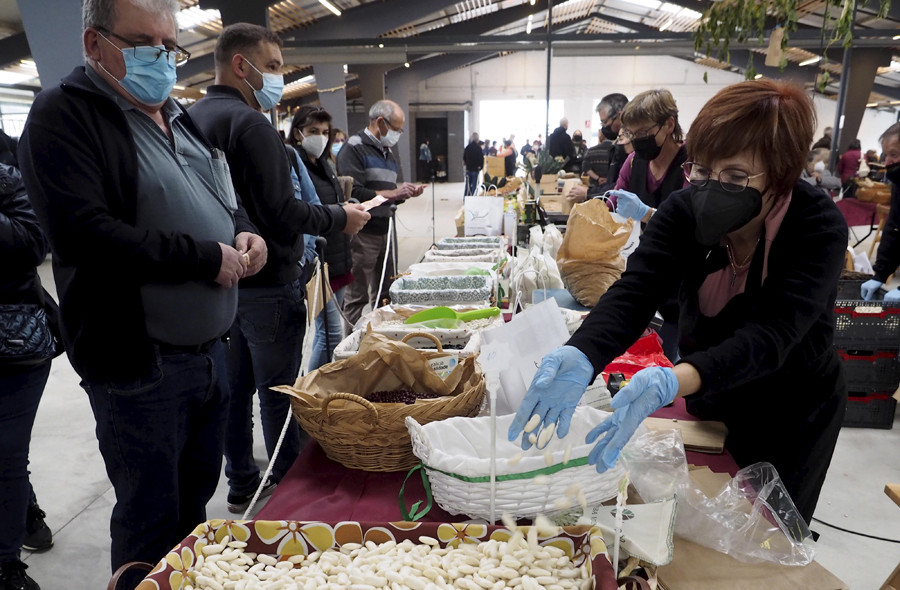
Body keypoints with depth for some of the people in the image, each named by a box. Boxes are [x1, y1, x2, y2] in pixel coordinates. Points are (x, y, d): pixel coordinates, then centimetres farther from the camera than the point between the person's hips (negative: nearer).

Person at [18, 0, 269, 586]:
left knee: (195, 500, 22)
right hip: (139, 362, -7)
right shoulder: (64, 116, -10)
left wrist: (245, 231, 0)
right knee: (152, 521, 9)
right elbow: (84, 232, -23)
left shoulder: (180, 119, 15)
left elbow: (226, 197, 23)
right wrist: (207, 258, -20)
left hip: (210, 349, 8)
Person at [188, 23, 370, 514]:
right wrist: (339, 218, -10)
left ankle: (241, 482, 30)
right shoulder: (249, 124, -18)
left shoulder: (190, 118, 11)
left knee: (236, 385, 16)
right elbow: (281, 213, -23)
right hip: (266, 283, -9)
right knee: (278, 390, 3)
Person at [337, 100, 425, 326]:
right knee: (357, 297, -1)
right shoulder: (354, 149, -9)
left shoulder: (388, 153, 20)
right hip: (363, 233, -8)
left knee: (386, 295, 15)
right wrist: (392, 193, -19)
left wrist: (407, 191, 2)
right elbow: (354, 193, -22)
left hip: (387, 230, 9)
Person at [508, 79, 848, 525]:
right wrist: (580, 358, -53)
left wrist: (672, 382, -58)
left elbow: (771, 334, -39)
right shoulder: (686, 209, -19)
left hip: (793, 415, -2)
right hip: (707, 403, 3)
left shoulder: (819, 228, -27)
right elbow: (634, 292, -32)